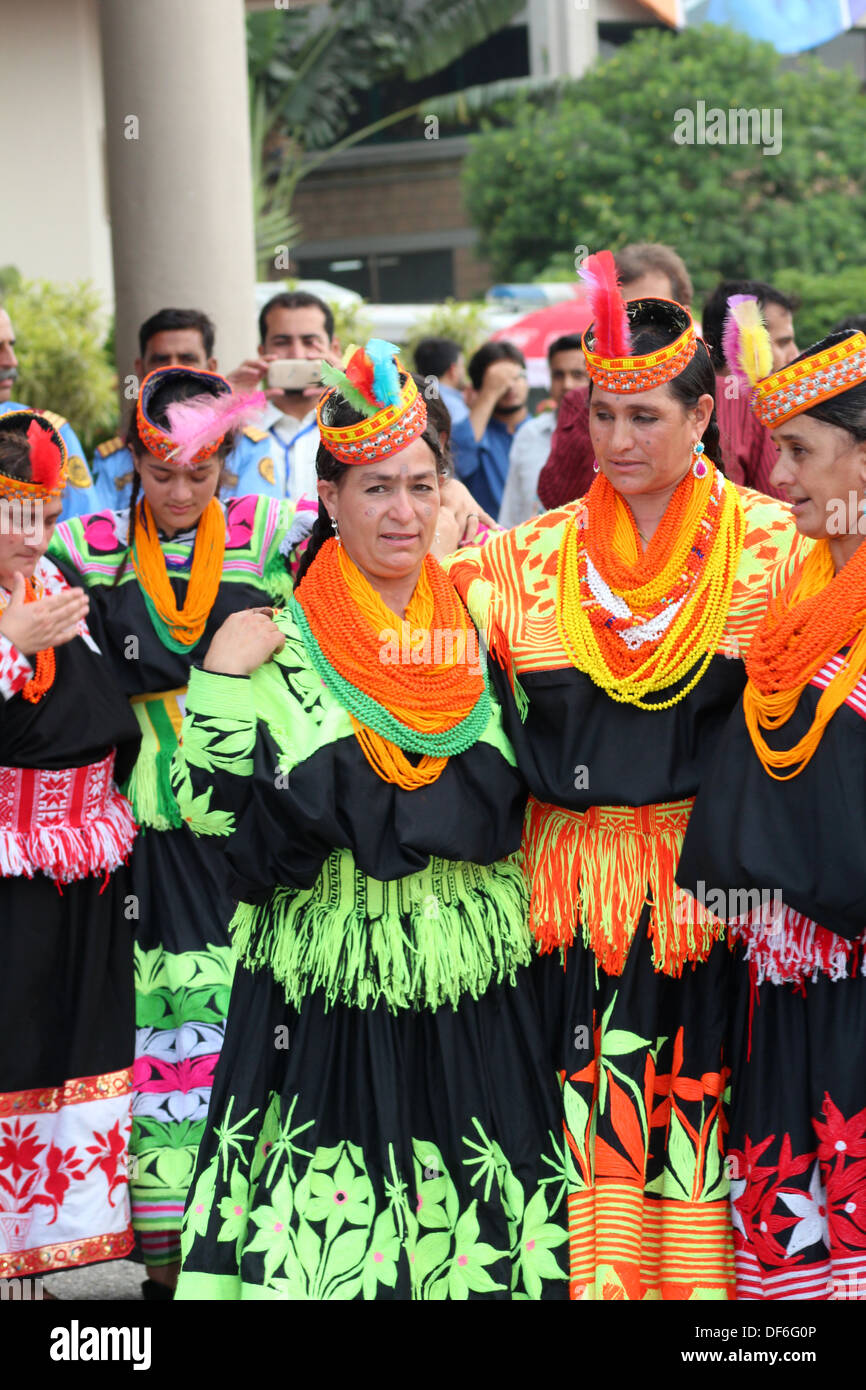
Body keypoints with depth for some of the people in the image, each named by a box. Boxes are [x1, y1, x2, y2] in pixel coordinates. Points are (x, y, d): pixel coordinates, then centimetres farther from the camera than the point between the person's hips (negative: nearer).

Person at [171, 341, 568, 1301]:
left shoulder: (477, 626, 6)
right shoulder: (283, 637, -4)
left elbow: (498, 801, 0)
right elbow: (210, 808, -9)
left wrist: (349, 796, -12)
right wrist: (224, 681, -20)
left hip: (472, 987, 3)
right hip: (327, 986, -3)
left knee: (469, 1221, 7)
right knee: (324, 1250, -1)